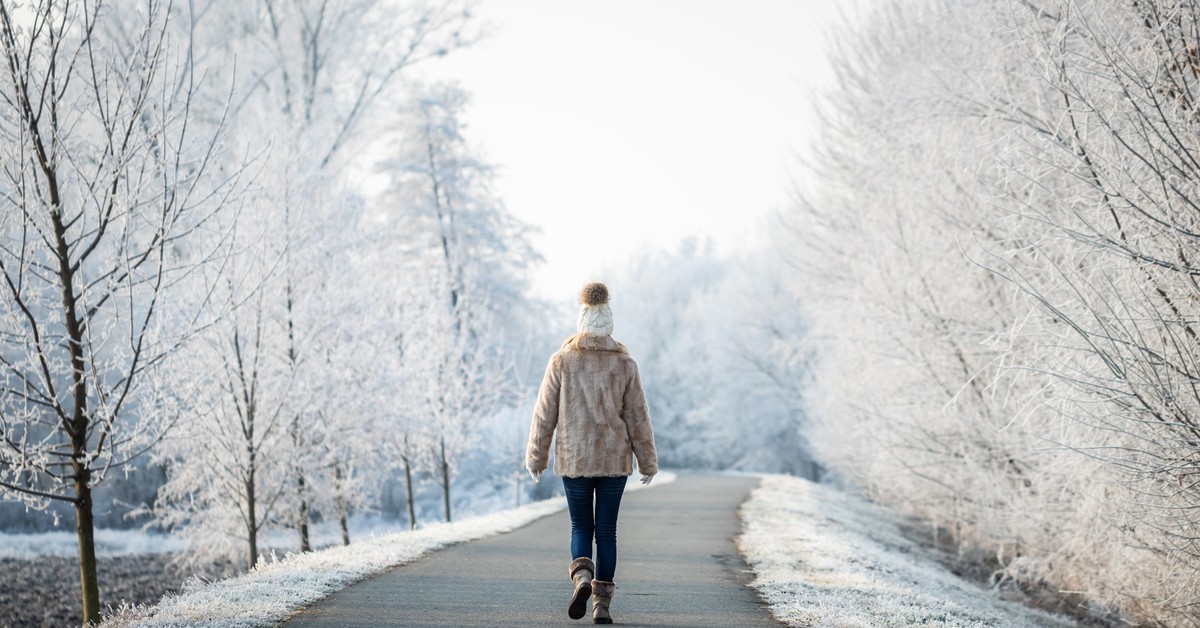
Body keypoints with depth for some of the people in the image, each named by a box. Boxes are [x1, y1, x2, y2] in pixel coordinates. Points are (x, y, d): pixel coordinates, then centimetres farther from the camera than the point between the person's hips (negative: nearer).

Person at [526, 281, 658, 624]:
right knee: (607, 531, 9)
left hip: (573, 460, 0)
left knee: (581, 527, 12)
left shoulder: (562, 361, -4)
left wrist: (536, 456, 8)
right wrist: (648, 462, 7)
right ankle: (602, 604, 6)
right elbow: (637, 417, -1)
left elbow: (545, 413, -1)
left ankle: (582, 578, -15)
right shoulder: (625, 364, -2)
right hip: (614, 459, 0)